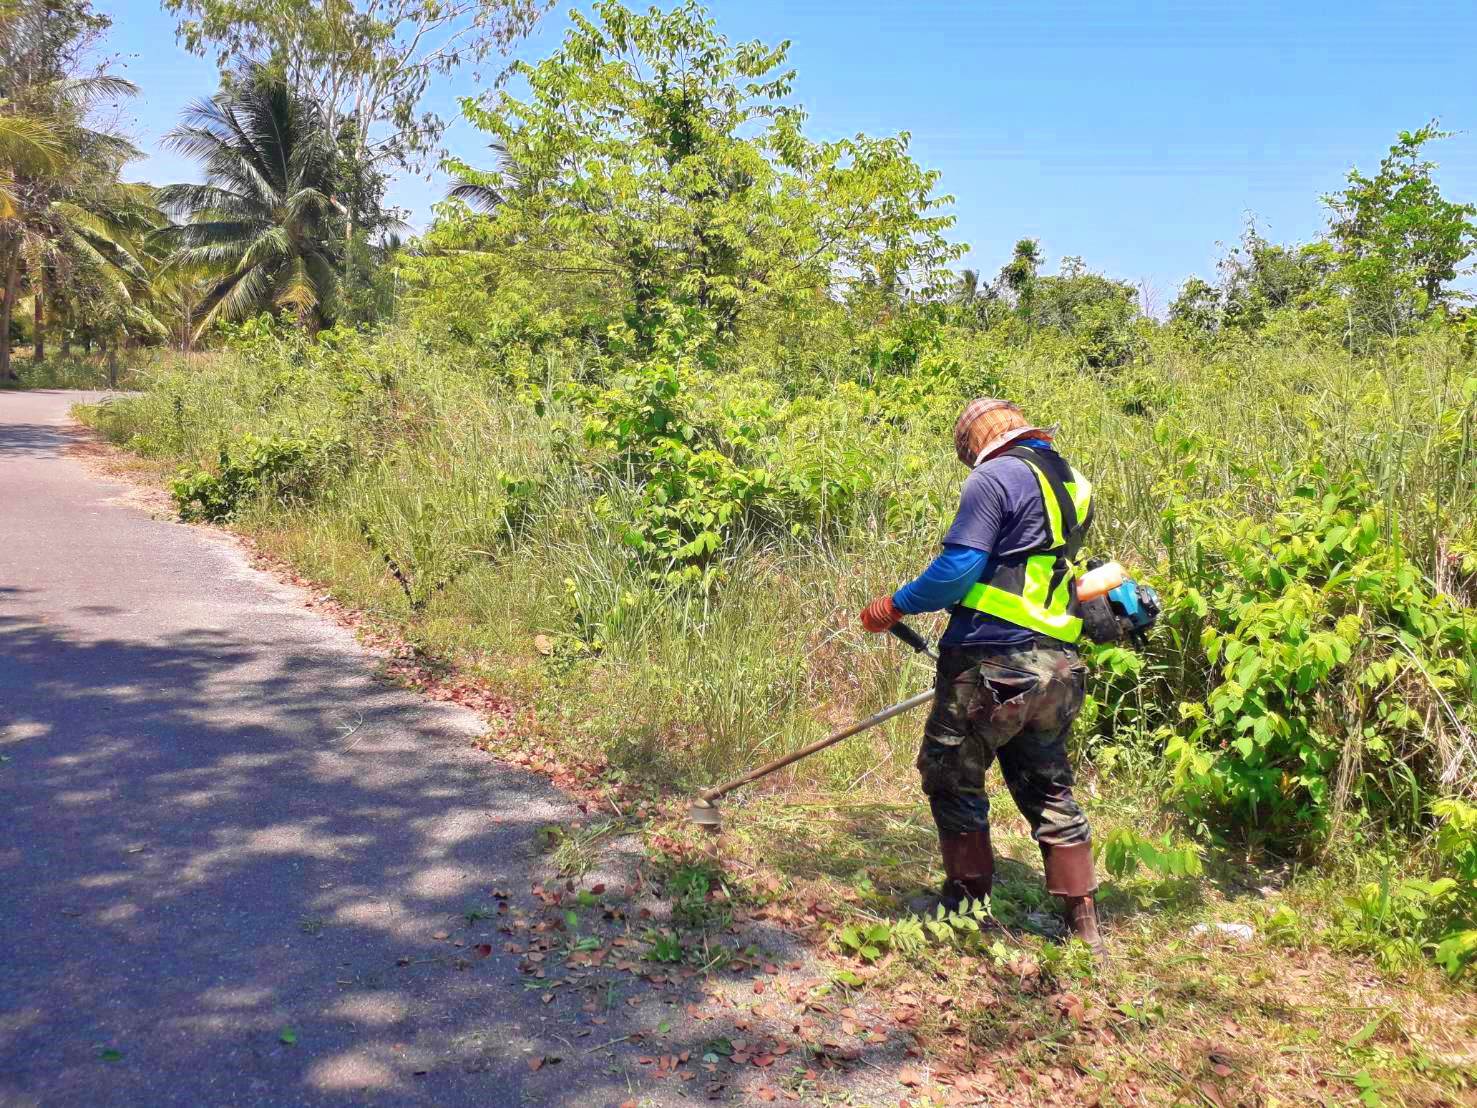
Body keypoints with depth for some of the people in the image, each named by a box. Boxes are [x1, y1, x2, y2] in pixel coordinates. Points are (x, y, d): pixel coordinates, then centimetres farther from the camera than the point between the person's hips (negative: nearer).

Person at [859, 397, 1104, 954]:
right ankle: (1084, 925, 19)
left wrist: (894, 606, -5)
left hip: (994, 661, -8)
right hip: (1058, 664, 8)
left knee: (952, 776, 8)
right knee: (1048, 789, 16)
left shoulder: (995, 478, -9)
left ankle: (968, 904, 16)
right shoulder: (1073, 485, 17)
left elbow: (957, 567, -17)